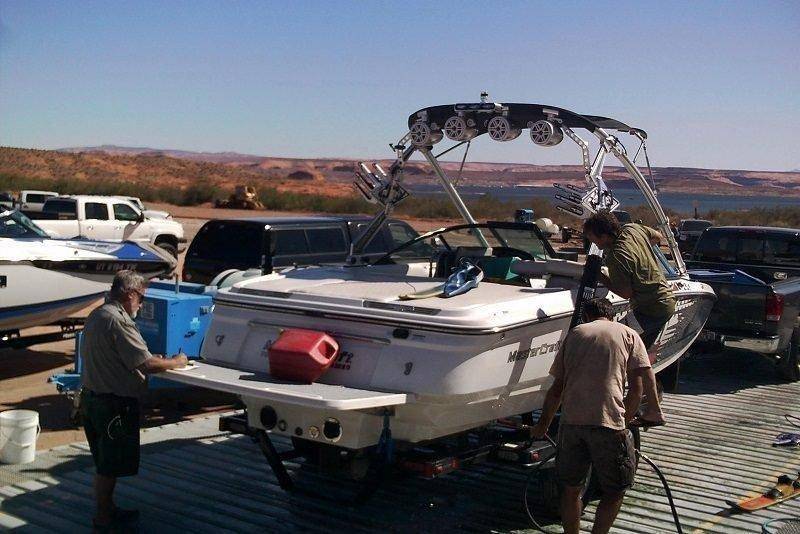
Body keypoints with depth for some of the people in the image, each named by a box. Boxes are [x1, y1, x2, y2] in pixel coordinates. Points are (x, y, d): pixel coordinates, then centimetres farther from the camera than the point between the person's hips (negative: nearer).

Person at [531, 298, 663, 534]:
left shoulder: (574, 334, 17)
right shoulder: (627, 334, 12)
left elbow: (557, 388, 15)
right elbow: (637, 387, 1)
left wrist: (543, 423, 24)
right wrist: (624, 421, 10)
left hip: (571, 421, 3)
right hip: (608, 421, -3)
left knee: (570, 488, 17)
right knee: (614, 492, 13)